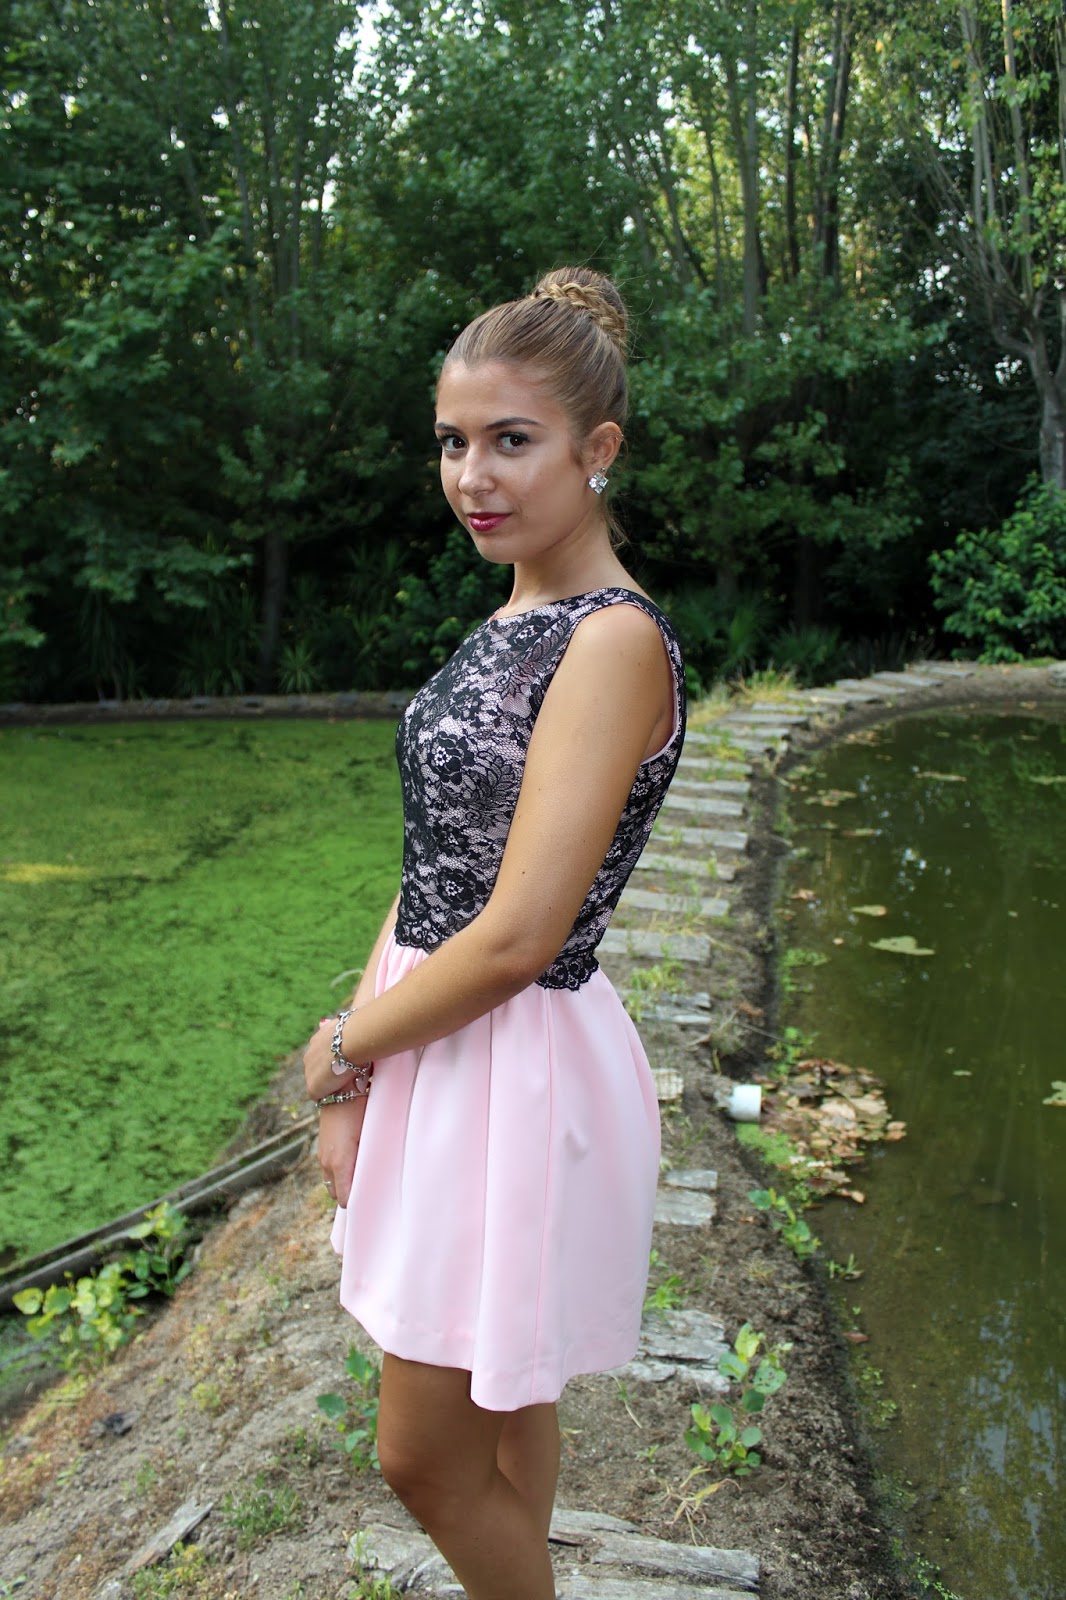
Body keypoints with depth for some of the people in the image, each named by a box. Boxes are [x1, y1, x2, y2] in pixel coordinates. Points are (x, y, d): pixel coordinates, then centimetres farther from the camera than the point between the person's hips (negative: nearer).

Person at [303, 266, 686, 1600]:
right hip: (426, 1043, 8)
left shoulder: (617, 641, -20)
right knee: (499, 1407, 24)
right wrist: (353, 1086, 2)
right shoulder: (513, 623, 8)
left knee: (426, 1456, 9)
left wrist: (341, 1045, -9)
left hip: (522, 1063, -8)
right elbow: (435, 872, 8)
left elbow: (516, 936, -24)